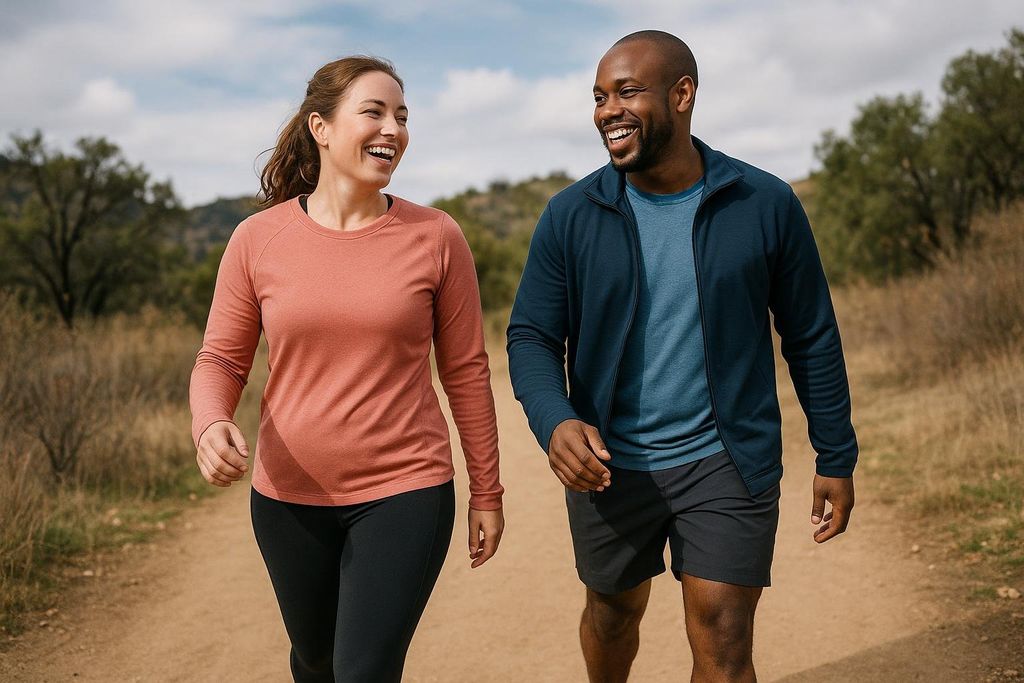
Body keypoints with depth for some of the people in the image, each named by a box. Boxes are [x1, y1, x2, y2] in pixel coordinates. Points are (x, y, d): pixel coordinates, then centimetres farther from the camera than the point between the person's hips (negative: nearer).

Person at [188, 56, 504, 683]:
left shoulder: (436, 237, -7)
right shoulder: (257, 240, -5)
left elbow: (466, 371, -2)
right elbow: (221, 360, 1)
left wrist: (487, 492, 3)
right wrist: (211, 426, -21)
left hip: (404, 493, -2)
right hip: (290, 497, 3)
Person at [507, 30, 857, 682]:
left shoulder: (767, 204, -7)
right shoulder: (571, 215, -6)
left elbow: (812, 337, 1)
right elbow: (531, 336, -4)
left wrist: (837, 458, 4)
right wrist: (555, 422, -24)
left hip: (728, 460, -1)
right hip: (608, 464, 2)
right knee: (613, 613, 21)